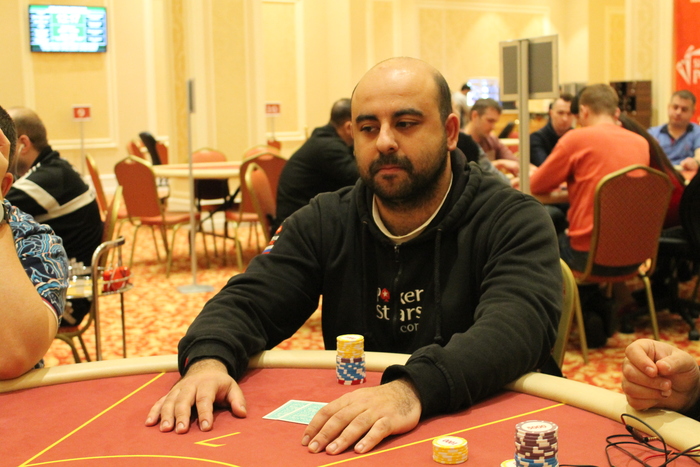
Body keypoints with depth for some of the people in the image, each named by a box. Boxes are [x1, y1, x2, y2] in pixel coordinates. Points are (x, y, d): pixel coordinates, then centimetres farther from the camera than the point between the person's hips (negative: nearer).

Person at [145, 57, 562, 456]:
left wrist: (414, 390, -42)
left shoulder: (514, 221, -8)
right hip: (346, 438, 3)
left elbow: (517, 323, -25)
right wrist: (209, 359, -23)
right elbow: (248, 301, 1)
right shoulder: (325, 222, 5)